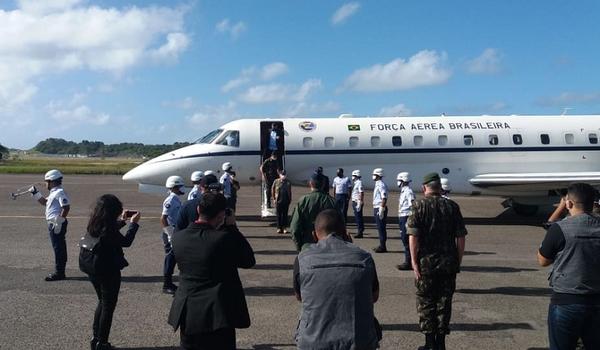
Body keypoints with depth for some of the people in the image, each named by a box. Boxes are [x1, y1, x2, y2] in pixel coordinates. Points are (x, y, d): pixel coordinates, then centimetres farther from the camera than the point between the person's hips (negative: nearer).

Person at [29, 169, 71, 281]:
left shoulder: (60, 192, -16)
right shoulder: (54, 192, 17)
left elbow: (66, 207, -25)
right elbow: (44, 202, 31)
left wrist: (59, 222, -24)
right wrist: (35, 193, 21)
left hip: (57, 225, -10)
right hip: (53, 224, 10)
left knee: (58, 248, -5)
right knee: (58, 248, 14)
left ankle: (59, 273, 1)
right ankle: (59, 272, 21)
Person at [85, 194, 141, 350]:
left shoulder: (94, 225, -2)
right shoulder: (108, 228, -26)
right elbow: (126, 242, -14)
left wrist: (122, 220, 17)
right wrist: (133, 223, -4)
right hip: (109, 272, -8)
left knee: (102, 303, 25)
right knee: (108, 307, 9)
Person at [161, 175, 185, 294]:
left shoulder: (177, 200, 10)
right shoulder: (170, 200, -18)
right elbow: (163, 219, -24)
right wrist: (171, 234, -23)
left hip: (176, 232, 9)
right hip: (170, 233, -9)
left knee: (172, 258, 16)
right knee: (170, 258, -1)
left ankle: (169, 283, 27)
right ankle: (166, 286, 9)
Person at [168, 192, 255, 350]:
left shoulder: (178, 237, -4)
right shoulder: (225, 237, -20)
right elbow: (249, 261, -6)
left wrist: (221, 229, 7)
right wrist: (232, 227, -4)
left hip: (187, 313, 5)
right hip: (218, 313, -5)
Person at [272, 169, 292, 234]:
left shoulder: (288, 182, 1)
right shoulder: (276, 182, -2)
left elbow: (290, 191, 8)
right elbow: (273, 190, 5)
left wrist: (290, 199, 6)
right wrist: (274, 199, 2)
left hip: (286, 201, 1)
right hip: (278, 201, -1)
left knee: (285, 214, 6)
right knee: (279, 215, 5)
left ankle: (285, 228, 13)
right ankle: (279, 228, 13)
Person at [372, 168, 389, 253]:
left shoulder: (381, 185, -16)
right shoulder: (377, 184, 15)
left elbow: (384, 198, -23)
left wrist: (381, 210, -25)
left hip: (380, 208, -10)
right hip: (376, 208, 10)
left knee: (381, 228, -5)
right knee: (380, 228, 14)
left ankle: (382, 247, 0)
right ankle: (381, 245, 21)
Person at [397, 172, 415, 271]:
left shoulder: (408, 192, -16)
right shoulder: (403, 191, 15)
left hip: (406, 218, -10)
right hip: (402, 218, 10)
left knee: (407, 241, -5)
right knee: (404, 239, 14)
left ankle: (408, 263, 1)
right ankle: (408, 262, 22)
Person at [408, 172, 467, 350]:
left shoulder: (419, 205, -6)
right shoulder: (452, 206, 2)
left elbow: (413, 236, -13)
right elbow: (460, 238, 2)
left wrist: (414, 263, -10)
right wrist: (458, 262, 10)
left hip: (426, 261, -3)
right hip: (448, 262, 3)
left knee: (426, 302, 8)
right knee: (444, 302, 12)